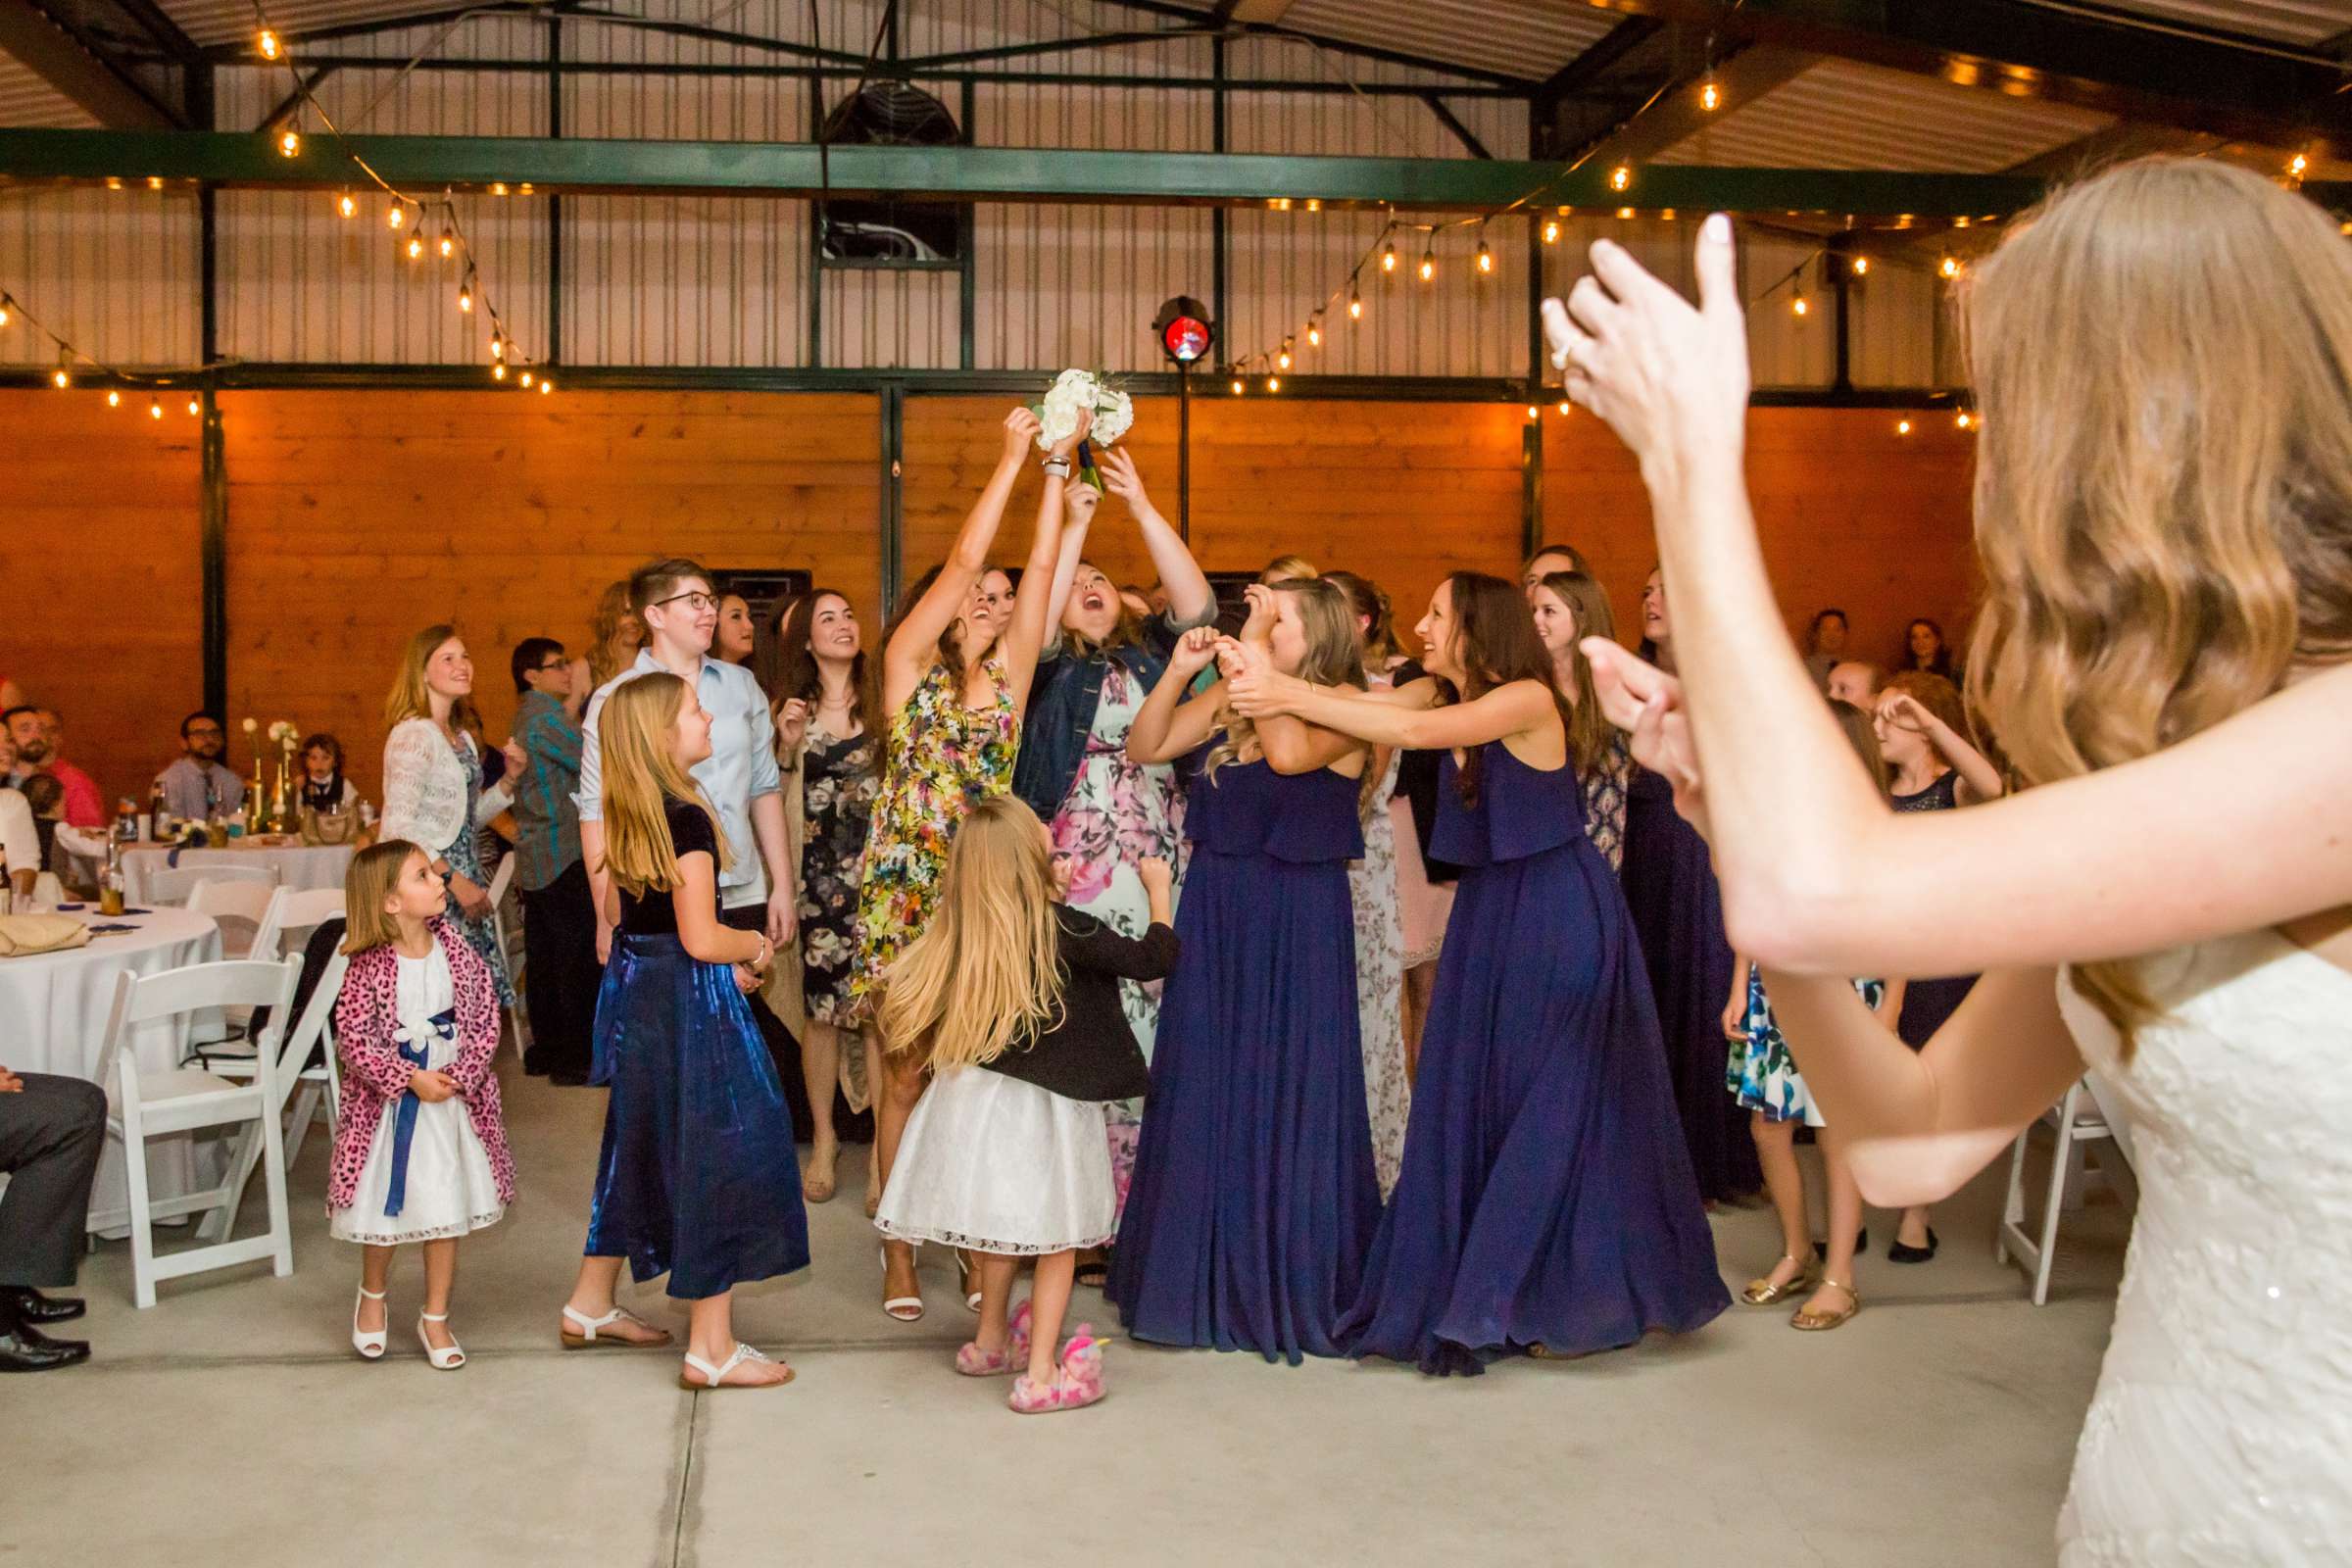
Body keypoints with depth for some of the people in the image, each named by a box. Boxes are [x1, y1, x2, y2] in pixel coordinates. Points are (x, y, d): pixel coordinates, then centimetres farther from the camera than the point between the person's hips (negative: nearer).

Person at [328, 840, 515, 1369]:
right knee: (383, 1209, 11)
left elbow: (485, 1014, -2)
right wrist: (411, 1079, -19)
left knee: (446, 1212, 7)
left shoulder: (455, 948, -4)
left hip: (452, 1100, 3)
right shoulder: (369, 966, -14)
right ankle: (373, 1297, 39)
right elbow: (353, 1038, -14)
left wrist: (461, 1075, -13)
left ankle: (435, 1318, 22)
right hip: (388, 1105, -3)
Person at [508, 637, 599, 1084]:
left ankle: (545, 1050, 19)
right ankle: (574, 1059, -5)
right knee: (579, 958, -7)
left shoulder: (529, 714, 17)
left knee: (543, 958, 13)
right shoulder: (545, 716, -13)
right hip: (563, 854, -10)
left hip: (535, 858, 10)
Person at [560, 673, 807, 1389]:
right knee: (714, 1152, -2)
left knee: (640, 1141, 21)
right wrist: (754, 945, -2)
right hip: (689, 1003, -9)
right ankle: (711, 1348, 4)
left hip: (632, 984, 9)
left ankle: (591, 1305, 35)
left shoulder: (623, 815, 7)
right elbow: (700, 938, -22)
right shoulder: (686, 817, -19)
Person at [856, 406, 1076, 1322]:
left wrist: (1059, 462, -1)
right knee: (905, 1075, 3)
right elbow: (962, 560, -5)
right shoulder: (907, 666, 2)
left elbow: (1041, 568, 2)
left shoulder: (1009, 678, 9)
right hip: (903, 894, -2)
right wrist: (1014, 456, -3)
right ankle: (899, 1254, 12)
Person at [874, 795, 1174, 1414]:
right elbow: (1151, 957, -15)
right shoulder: (1058, 927, -19)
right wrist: (1158, 890, -2)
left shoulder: (962, 933, -3)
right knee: (1058, 1233, 6)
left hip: (978, 1094, 6)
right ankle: (1041, 1374, 7)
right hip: (1040, 1106, -6)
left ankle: (991, 1342, 38)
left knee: (1004, 1219, 23)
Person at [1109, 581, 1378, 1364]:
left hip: (1298, 923, -6)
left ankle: (1292, 1280, 18)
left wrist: (1253, 654, -21)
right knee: (1207, 1091, 11)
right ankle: (1211, 1276, 27)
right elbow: (1145, 746, 8)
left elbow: (1289, 752, -28)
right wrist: (1180, 670, -5)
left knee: (1286, 1094, 2)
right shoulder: (1230, 696, 8)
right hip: (1216, 911, 6)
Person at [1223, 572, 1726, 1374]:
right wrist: (1272, 679, -24)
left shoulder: (1529, 700, -18)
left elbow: (1418, 731, -30)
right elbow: (1362, 702, -7)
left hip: (1560, 921, -7)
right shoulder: (1446, 694, 5)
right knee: (1477, 1102, 9)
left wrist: (1289, 696, -32)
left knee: (1557, 1103, 0)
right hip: (1490, 913, 8)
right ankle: (1484, 1292, 20)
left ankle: (1577, 1300, 14)